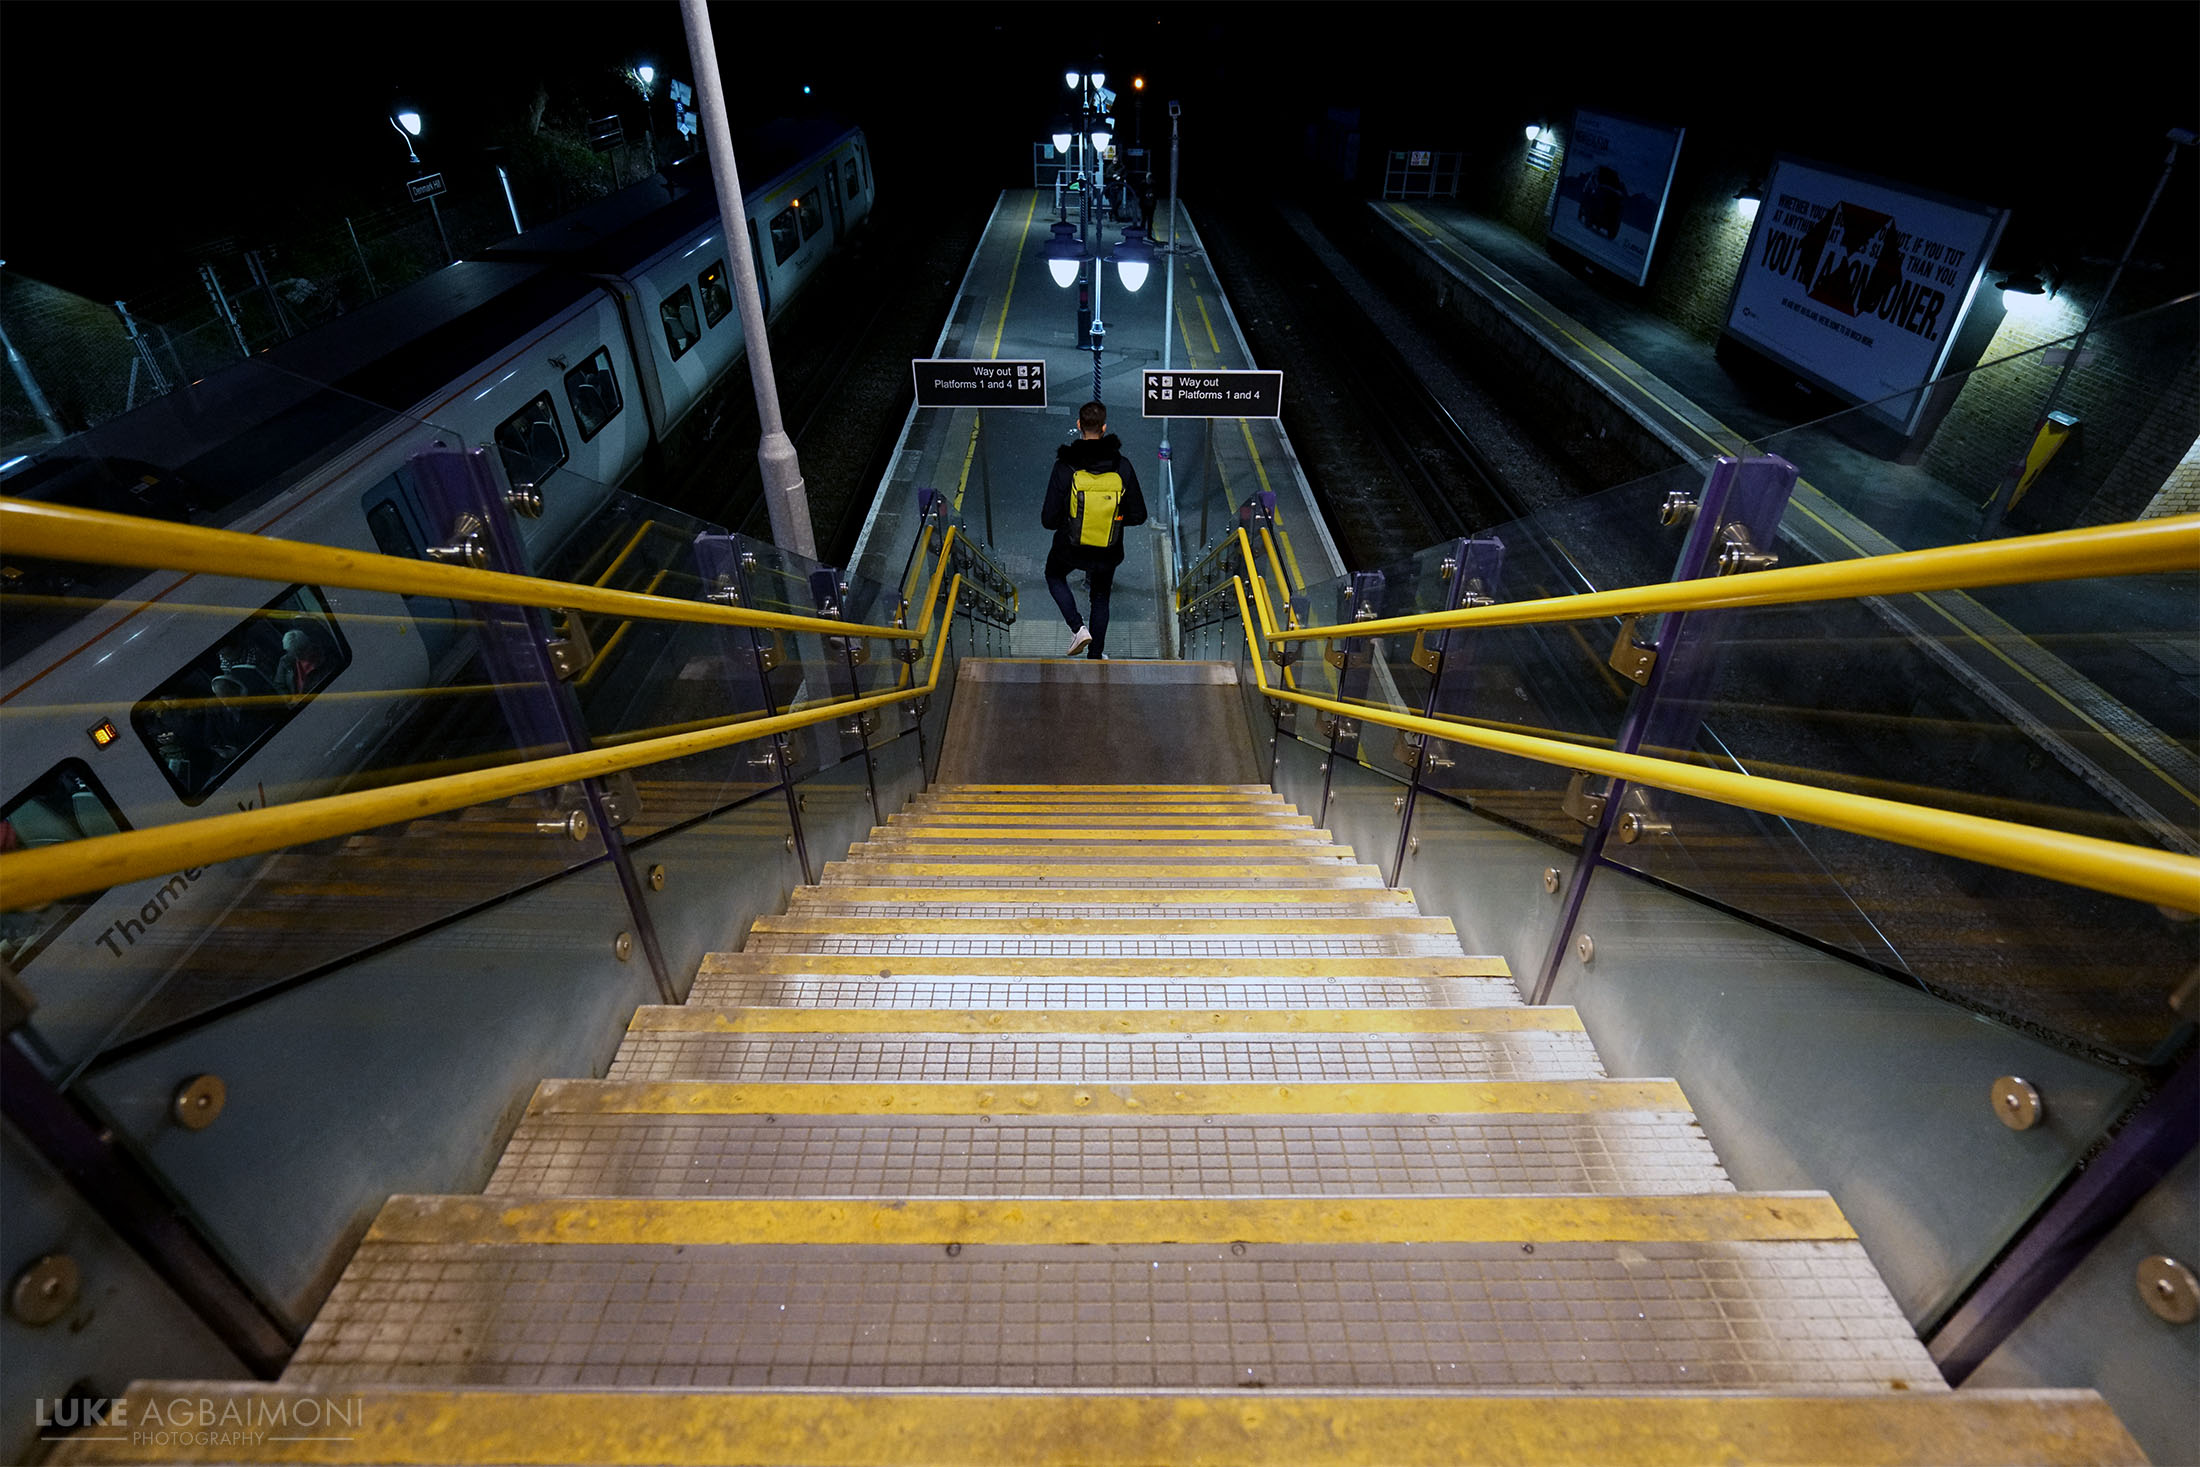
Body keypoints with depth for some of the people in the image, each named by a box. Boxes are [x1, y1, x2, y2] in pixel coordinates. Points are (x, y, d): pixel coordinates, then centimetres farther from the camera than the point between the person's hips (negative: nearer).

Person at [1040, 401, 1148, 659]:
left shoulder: (1065, 467, -19)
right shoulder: (1122, 467, -13)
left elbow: (1048, 520, -16)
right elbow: (1138, 516, -7)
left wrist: (1065, 521, 6)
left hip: (1070, 548, -2)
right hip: (1109, 552, 2)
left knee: (1054, 575, 30)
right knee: (1101, 596, 27)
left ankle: (1078, 627, 12)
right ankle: (1096, 656, 34)